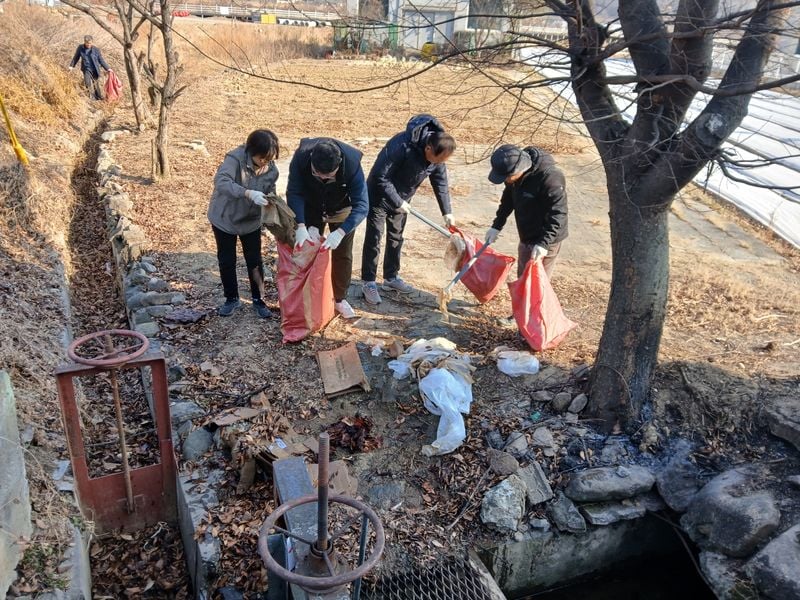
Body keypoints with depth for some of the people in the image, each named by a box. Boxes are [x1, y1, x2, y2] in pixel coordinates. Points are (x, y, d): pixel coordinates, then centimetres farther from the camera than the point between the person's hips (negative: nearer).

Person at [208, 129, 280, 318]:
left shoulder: (272, 170, -12)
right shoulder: (235, 158, -26)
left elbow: (270, 195, -4)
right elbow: (221, 182, -40)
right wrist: (249, 193, -52)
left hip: (251, 220, 3)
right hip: (224, 218, -2)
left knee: (255, 261, 6)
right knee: (226, 261, 8)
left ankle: (258, 300, 22)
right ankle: (232, 298, 27)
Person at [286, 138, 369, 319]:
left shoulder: (352, 163, -38)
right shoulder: (301, 156, -35)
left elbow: (362, 205, -37)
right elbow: (294, 193, -27)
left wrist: (340, 232, -49)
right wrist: (300, 226, -40)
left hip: (341, 209, -1)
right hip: (310, 208, 1)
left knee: (342, 255, 4)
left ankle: (340, 299, 22)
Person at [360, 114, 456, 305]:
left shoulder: (437, 153, -14)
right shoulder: (402, 146, -36)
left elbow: (441, 183, 0)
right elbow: (381, 177, -31)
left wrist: (447, 213, -3)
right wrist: (397, 202, -25)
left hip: (401, 199, 7)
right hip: (380, 195, -6)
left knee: (396, 238, 14)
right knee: (374, 238, -2)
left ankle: (391, 277, 28)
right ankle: (369, 283, 7)